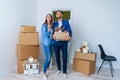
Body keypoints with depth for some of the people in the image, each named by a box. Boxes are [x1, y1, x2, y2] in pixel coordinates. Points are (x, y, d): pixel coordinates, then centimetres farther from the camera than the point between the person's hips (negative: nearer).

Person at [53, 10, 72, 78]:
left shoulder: (66, 22, 4)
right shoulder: (54, 23, 11)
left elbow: (69, 30, -4)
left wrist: (69, 37, -23)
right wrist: (53, 36, -15)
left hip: (64, 42, -3)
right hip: (56, 42, 3)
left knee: (64, 57, -1)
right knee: (57, 57, 11)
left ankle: (64, 72, 11)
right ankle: (59, 69, 31)